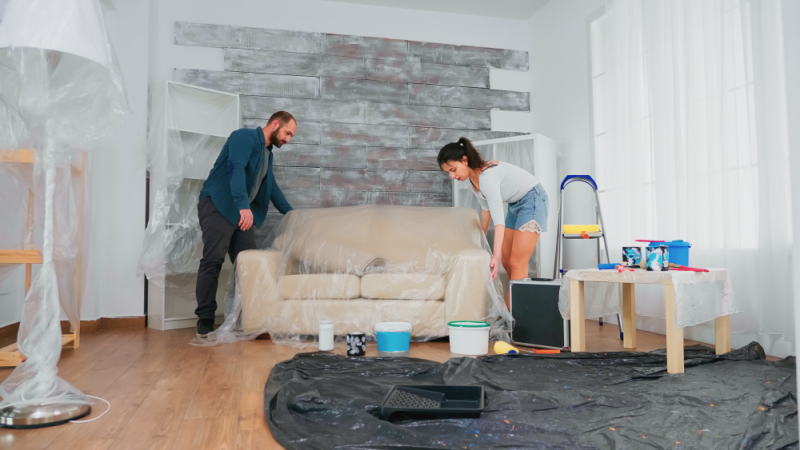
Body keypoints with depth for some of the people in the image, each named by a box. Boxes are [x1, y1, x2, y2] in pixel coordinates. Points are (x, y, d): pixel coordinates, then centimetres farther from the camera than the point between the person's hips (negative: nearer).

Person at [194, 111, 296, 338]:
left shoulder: (267, 153, 21)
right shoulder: (245, 136, -6)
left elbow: (272, 187, 31)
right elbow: (236, 168, -23)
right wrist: (243, 205, -35)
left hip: (244, 212, 8)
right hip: (218, 206, -8)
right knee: (213, 260, -12)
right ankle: (205, 319, -8)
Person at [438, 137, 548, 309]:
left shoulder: (487, 176, -30)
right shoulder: (473, 178, -2)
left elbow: (498, 218, -37)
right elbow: (486, 208, 13)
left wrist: (495, 256, -43)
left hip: (532, 200, -9)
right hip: (516, 204, 9)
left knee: (516, 264, -12)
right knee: (506, 262, 9)